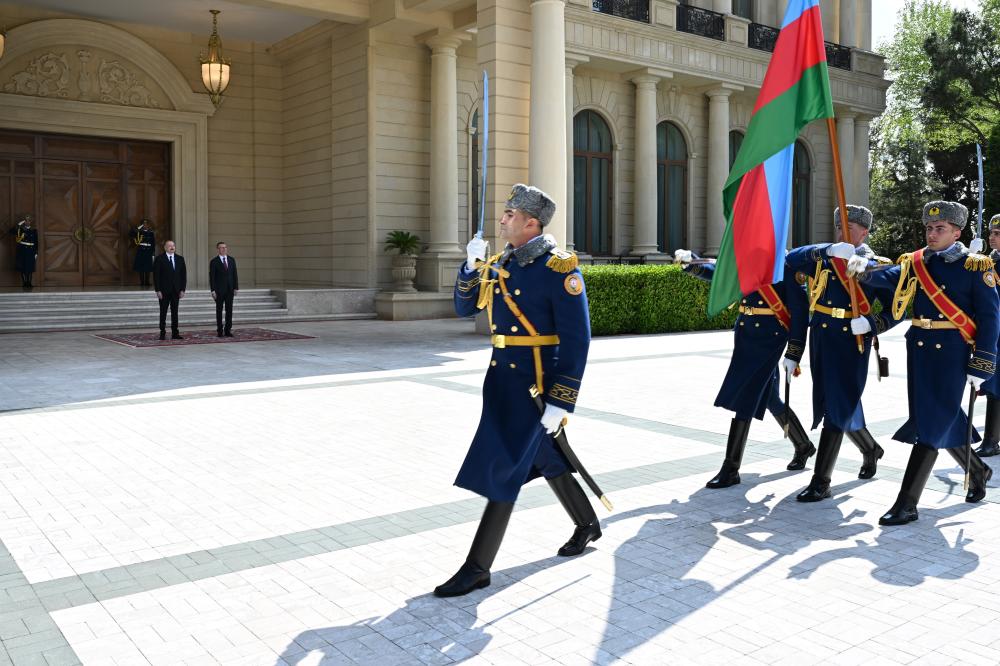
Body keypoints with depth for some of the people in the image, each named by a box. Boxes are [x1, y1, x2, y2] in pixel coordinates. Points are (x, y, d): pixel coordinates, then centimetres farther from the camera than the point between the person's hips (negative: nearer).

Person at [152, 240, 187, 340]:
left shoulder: (180, 259, 8)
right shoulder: (159, 259, -3)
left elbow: (183, 275, 8)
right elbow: (156, 275, -5)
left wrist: (183, 289, 1)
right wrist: (158, 290, -11)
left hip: (176, 290, 3)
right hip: (164, 291, -3)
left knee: (175, 312, 6)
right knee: (163, 312, 1)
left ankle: (175, 333, 9)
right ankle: (162, 333, 6)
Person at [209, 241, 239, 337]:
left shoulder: (232, 260, 8)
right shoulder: (214, 261, -3)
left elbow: (234, 274, 9)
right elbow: (211, 277, -6)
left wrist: (236, 287, 2)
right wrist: (213, 290, -12)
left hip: (230, 289, 3)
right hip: (219, 290, -3)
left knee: (229, 310, 2)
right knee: (219, 310, 2)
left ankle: (228, 330, 7)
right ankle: (220, 330, 7)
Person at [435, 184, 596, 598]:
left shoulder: (558, 268, -15)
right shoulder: (500, 264, 9)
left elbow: (577, 340, -18)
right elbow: (465, 308, 13)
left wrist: (560, 402, -21)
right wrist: (471, 266, -3)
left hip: (536, 382, -8)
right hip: (502, 375, 9)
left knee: (503, 468, -6)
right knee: (545, 458, 21)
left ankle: (478, 568, 4)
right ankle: (587, 525, 42)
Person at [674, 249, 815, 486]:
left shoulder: (785, 265, -10)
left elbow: (800, 309, -11)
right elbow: (717, 272, 6)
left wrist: (794, 354, -14)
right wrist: (690, 262, -13)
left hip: (768, 339, -7)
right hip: (744, 335, 7)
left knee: (743, 398, -9)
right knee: (769, 398, 19)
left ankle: (730, 470, -2)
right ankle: (803, 446, 40)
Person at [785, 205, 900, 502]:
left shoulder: (875, 265, -1)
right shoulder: (825, 258, 10)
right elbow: (792, 259, -7)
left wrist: (871, 324, -20)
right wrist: (828, 250, -18)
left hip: (850, 343, -5)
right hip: (821, 341, 5)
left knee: (838, 407, -7)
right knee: (833, 403, 17)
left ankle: (821, 482, -3)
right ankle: (870, 450, 45)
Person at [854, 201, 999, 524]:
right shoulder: (915, 262, 9)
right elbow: (890, 278, -9)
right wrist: (865, 272, -32)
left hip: (952, 354, -5)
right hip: (919, 350, 5)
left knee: (932, 424, -6)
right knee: (945, 421, 17)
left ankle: (906, 504, -4)